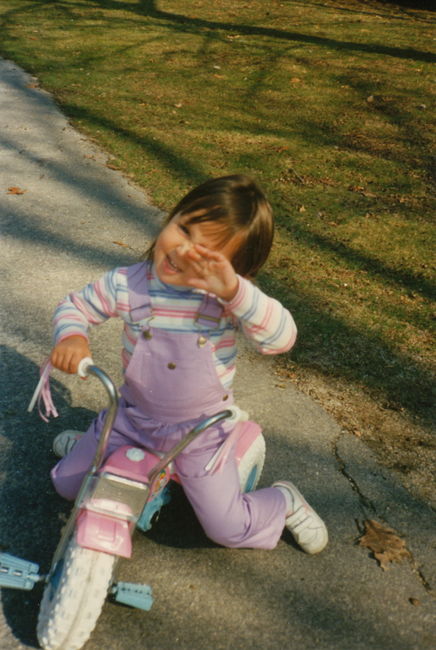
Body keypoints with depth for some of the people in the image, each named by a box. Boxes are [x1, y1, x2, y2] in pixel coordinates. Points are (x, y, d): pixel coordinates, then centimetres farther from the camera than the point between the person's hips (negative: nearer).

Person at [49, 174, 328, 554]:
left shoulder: (229, 298, -22)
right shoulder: (127, 284, -15)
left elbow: (282, 338, -37)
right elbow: (75, 306, 1)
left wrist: (235, 290, -50)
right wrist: (71, 336, -22)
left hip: (200, 432, -2)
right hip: (132, 418, 3)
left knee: (228, 528, -5)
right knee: (68, 483, 10)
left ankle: (283, 501, 26)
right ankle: (89, 446, 44)